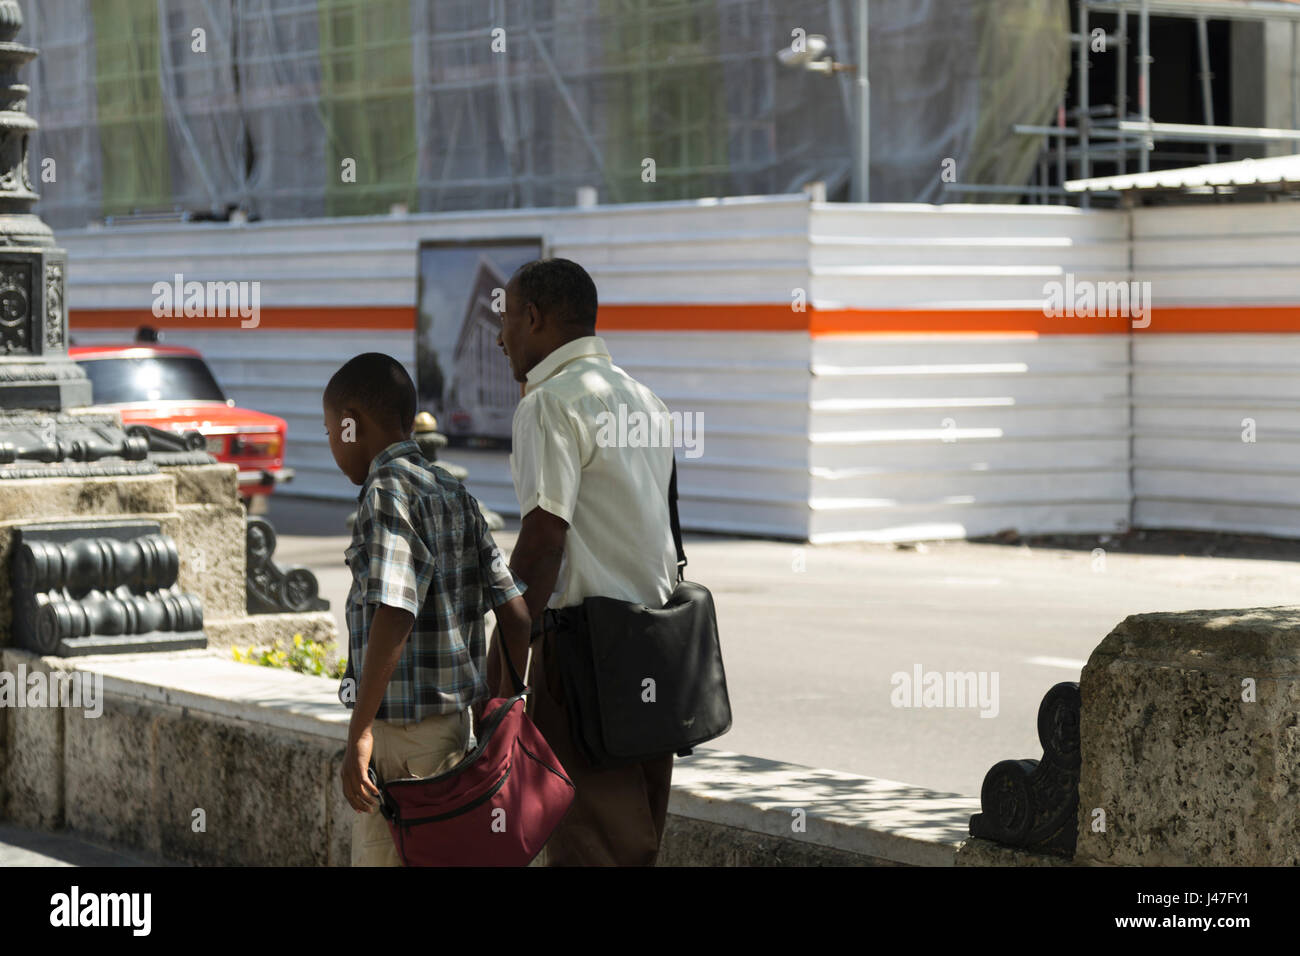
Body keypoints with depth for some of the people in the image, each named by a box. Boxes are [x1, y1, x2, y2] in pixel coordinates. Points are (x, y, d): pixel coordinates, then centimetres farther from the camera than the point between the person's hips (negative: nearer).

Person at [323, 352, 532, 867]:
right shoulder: (452, 493, 13)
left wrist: (360, 732, -26)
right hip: (452, 719, 9)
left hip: (400, 728, -9)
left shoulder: (387, 490, -13)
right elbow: (515, 610, 11)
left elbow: (394, 615, -25)